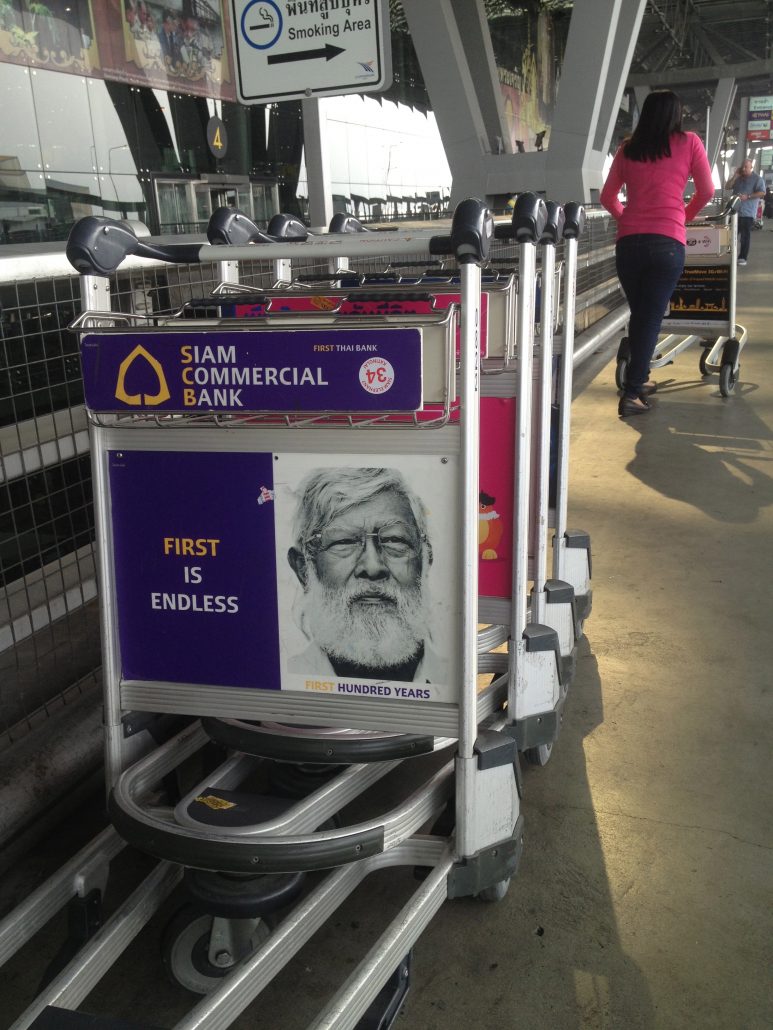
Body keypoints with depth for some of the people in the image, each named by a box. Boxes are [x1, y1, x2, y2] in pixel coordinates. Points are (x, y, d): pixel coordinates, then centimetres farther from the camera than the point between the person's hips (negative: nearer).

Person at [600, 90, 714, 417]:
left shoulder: (628, 149, 13)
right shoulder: (689, 142, 7)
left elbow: (607, 197, 18)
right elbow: (706, 192, 10)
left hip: (628, 242, 3)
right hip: (667, 242, -3)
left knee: (638, 315, 16)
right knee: (651, 318, -2)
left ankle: (638, 380, 27)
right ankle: (631, 394, -7)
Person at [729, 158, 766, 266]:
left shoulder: (757, 179, -3)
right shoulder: (738, 178, 16)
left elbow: (762, 193, -12)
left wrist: (747, 197, -19)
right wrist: (735, 176, 0)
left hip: (747, 212, -6)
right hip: (735, 211, 6)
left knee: (745, 236, -3)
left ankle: (743, 258, 0)